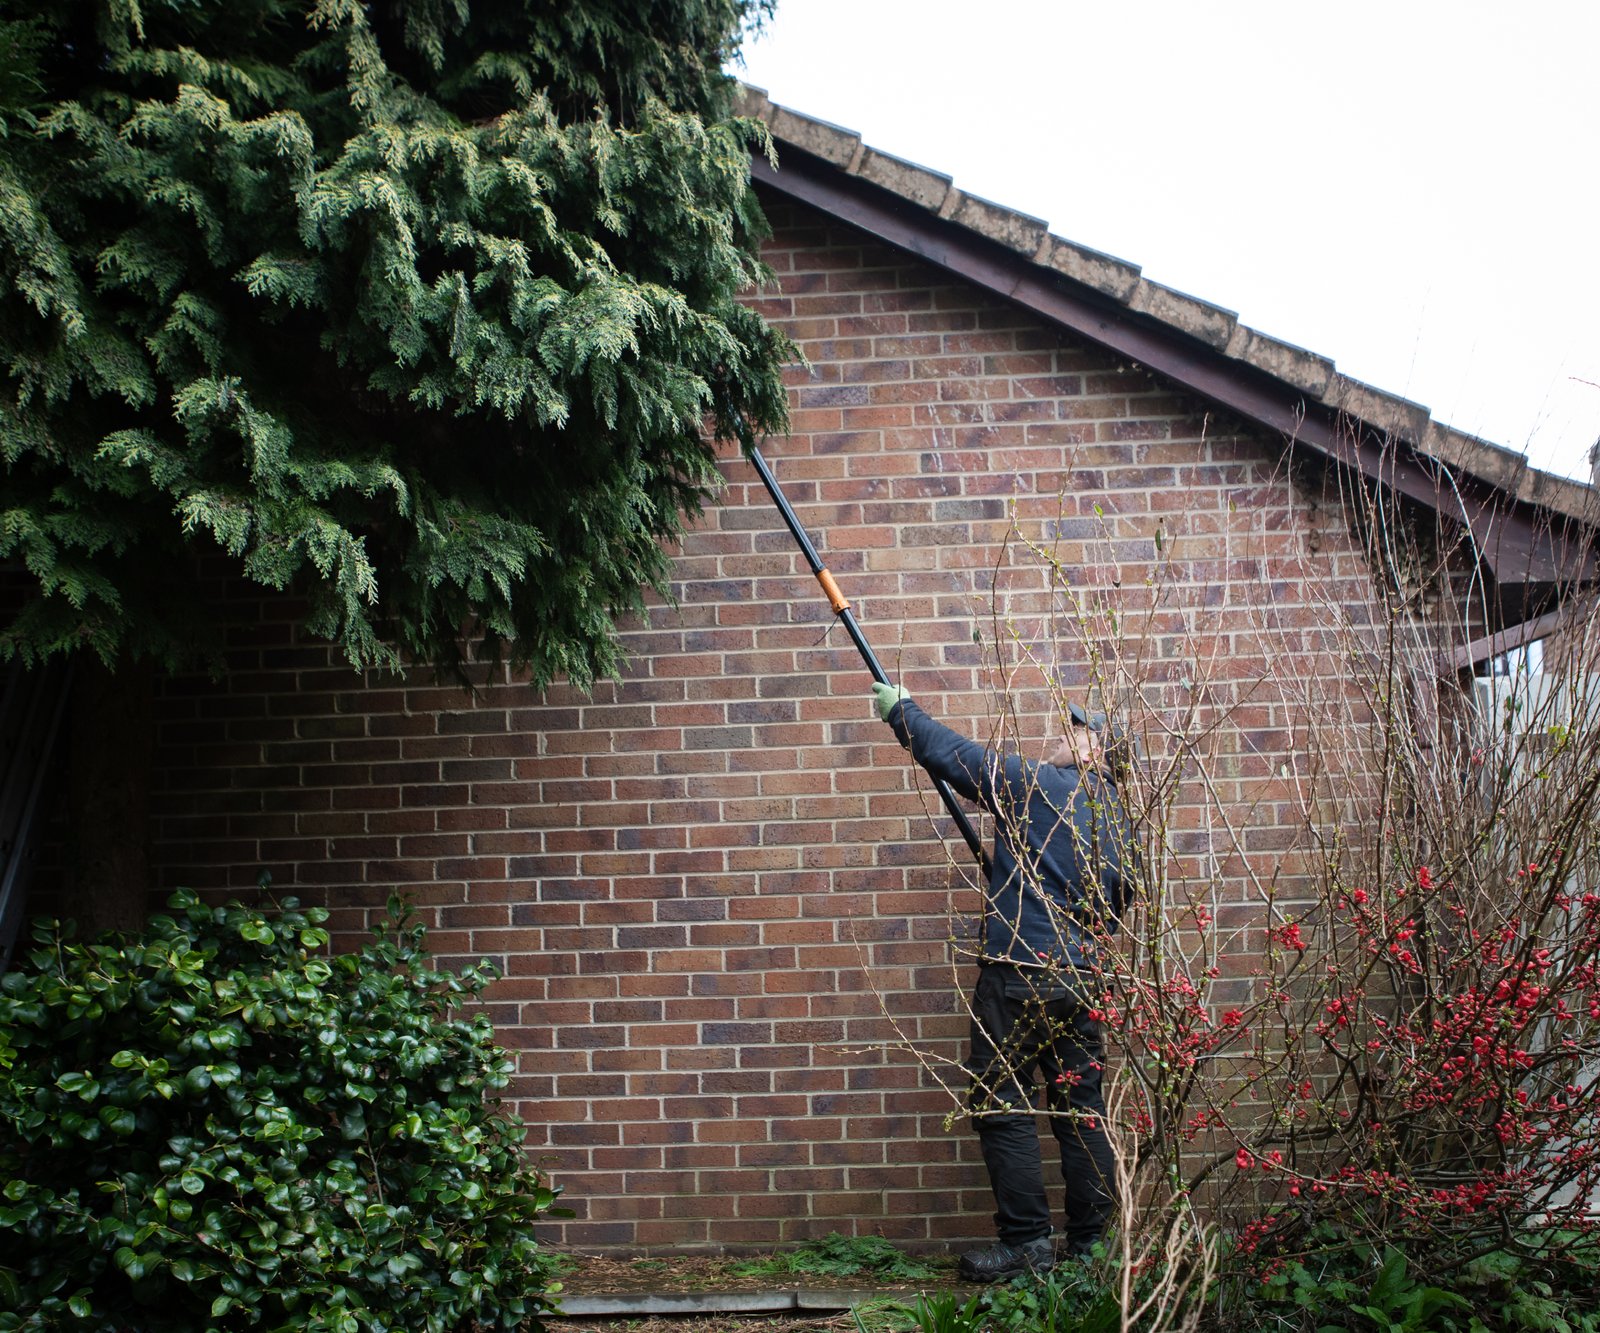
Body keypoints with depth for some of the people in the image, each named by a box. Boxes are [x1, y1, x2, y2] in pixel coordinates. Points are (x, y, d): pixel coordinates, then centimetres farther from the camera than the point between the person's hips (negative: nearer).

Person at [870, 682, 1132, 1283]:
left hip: (1018, 968, -7)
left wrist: (900, 710, 11)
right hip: (1080, 977, 7)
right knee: (1080, 1105, 10)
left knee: (1002, 1103, 0)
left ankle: (1026, 1241, 1)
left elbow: (953, 756, -3)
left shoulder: (1038, 785, -6)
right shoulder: (1116, 817, 13)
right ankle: (1092, 1241, 15)